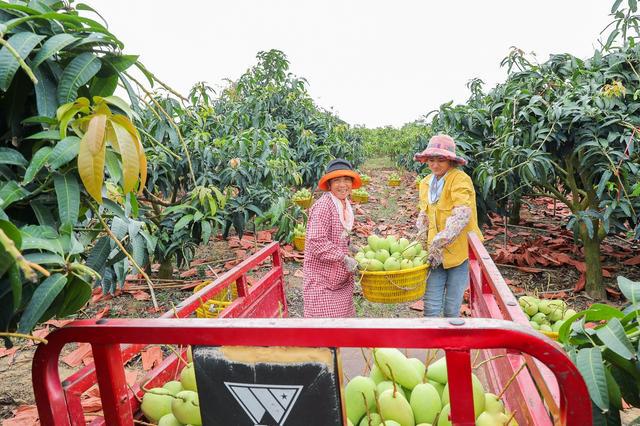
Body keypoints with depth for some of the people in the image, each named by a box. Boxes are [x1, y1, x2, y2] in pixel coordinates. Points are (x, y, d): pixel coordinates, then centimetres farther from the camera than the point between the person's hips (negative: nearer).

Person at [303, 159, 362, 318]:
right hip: (322, 277, -8)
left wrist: (350, 248, 7)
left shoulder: (345, 204, 8)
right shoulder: (323, 206, -20)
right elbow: (317, 242, -25)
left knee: (342, 313, 15)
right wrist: (344, 258, -21)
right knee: (325, 315, -2)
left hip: (341, 275, 8)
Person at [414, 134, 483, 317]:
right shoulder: (426, 182, 10)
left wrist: (439, 241, -28)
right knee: (431, 308, 2)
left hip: (459, 251, -5)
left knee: (452, 309, 5)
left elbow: (462, 215, -23)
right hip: (436, 253, 5)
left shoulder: (460, 179, -12)